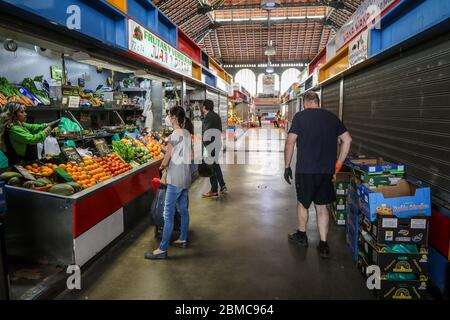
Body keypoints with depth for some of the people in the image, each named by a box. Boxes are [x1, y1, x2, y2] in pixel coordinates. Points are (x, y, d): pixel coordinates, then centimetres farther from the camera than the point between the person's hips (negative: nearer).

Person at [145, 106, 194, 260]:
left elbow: (165, 161, -14)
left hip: (175, 179, -9)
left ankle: (163, 249, 0)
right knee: (183, 209, 18)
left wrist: (162, 166, 7)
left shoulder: (175, 135, -17)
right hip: (186, 177, 9)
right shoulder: (187, 133, 8)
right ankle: (183, 239, 31)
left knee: (168, 213, -5)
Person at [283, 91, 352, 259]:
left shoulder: (300, 116, -6)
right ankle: (324, 245, 15)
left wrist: (287, 166, -3)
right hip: (326, 170, 4)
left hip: (305, 169, -3)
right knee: (322, 206, 13)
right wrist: (338, 164, 12)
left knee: (303, 203, 16)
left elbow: (290, 142, -11)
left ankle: (301, 235, 34)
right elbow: (347, 140, 8)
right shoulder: (332, 117, 7)